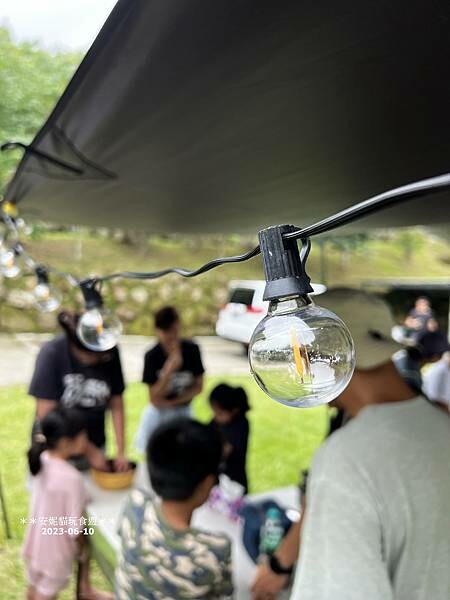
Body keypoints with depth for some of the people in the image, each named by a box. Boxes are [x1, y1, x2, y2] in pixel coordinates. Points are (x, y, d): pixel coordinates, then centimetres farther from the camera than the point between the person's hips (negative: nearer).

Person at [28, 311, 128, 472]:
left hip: (95, 446, 3)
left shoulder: (110, 354, -11)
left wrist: (121, 452, -7)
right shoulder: (52, 353, -20)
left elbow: (116, 405, -2)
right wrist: (89, 451, -14)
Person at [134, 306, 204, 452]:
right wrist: (170, 368, -33)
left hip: (183, 409, 1)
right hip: (158, 411, -1)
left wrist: (171, 402, -14)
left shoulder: (192, 350, -14)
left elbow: (198, 387, -5)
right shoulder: (152, 356, -19)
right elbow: (154, 399, -21)